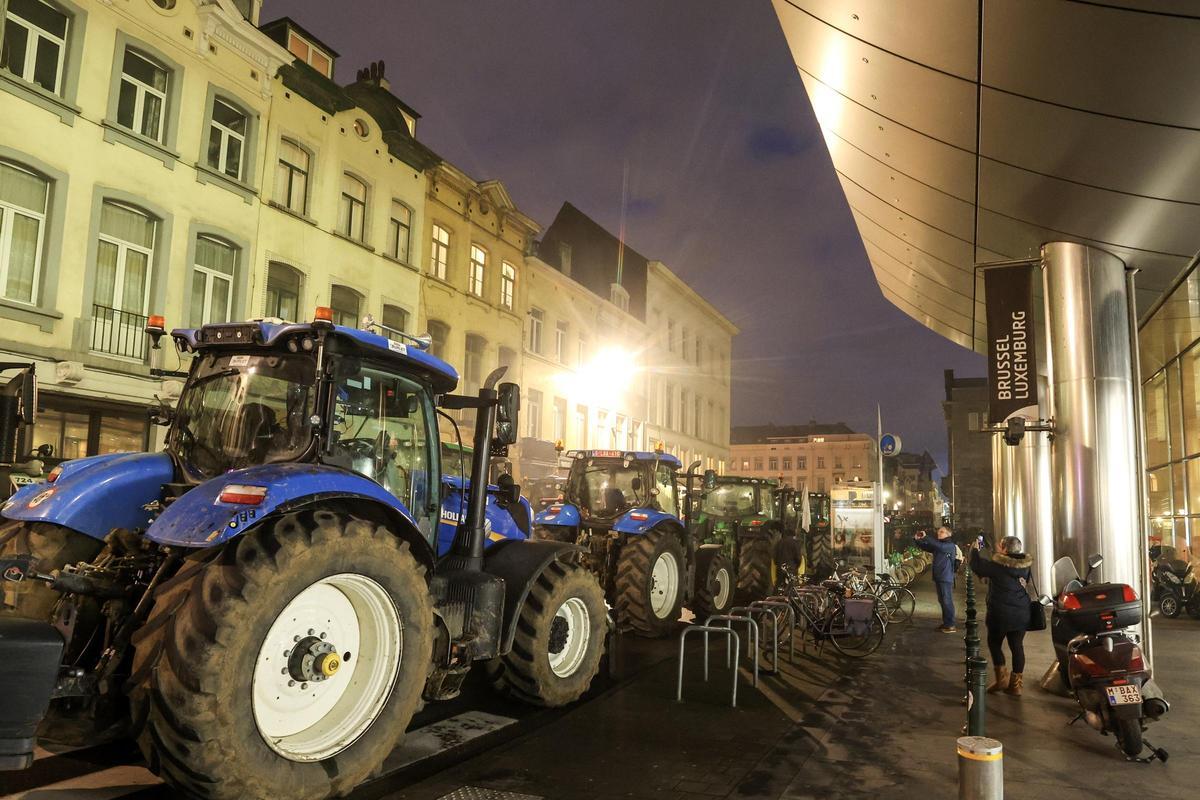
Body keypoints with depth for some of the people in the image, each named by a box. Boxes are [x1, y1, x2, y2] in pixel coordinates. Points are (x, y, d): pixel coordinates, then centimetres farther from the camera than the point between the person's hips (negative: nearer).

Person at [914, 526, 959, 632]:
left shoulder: (950, 545, -10)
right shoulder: (937, 545, 13)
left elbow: (940, 547, -28)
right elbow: (924, 547, 12)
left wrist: (925, 537, -29)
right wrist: (916, 540, -8)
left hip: (946, 578, -8)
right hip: (937, 577, 8)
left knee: (947, 601, -5)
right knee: (941, 601, 13)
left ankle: (951, 625, 0)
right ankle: (946, 622, 21)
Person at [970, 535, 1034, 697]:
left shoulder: (997, 565, -17)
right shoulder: (1025, 565, 0)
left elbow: (977, 566, -5)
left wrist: (975, 550, 11)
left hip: (1001, 613, -5)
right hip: (1022, 614, 5)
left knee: (994, 643, 13)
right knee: (1017, 646, 9)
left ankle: (1002, 678, 9)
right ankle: (1015, 685, 14)